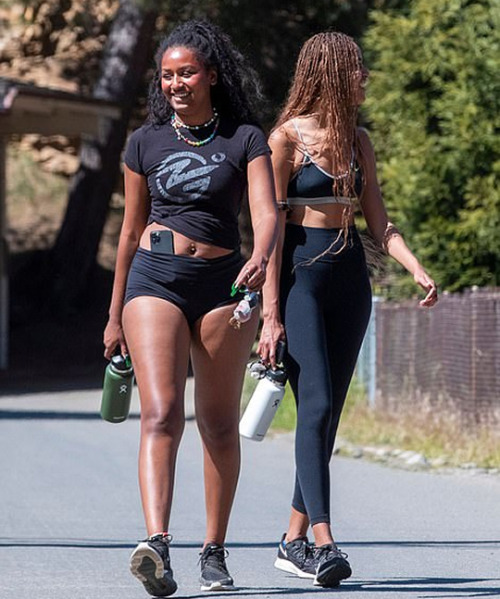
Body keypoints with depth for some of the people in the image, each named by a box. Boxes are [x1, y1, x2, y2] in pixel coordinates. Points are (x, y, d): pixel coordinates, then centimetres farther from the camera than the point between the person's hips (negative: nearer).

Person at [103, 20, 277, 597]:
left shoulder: (245, 139, 2)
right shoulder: (146, 142, 8)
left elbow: (266, 214, -10)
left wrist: (260, 259, -33)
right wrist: (115, 314, 17)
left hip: (222, 283, 0)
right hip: (155, 279, 0)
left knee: (219, 423, 6)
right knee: (161, 413, -16)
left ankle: (214, 551, 17)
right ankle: (156, 543, -31)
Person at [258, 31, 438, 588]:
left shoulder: (356, 141, 13)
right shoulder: (286, 137, -6)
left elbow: (378, 220, 14)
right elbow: (271, 229, -9)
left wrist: (417, 268, -4)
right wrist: (271, 315, -13)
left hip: (349, 279, 7)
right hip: (302, 275, -6)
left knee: (328, 412, 5)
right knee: (316, 405, -17)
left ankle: (294, 539, 12)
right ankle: (323, 543, -23)